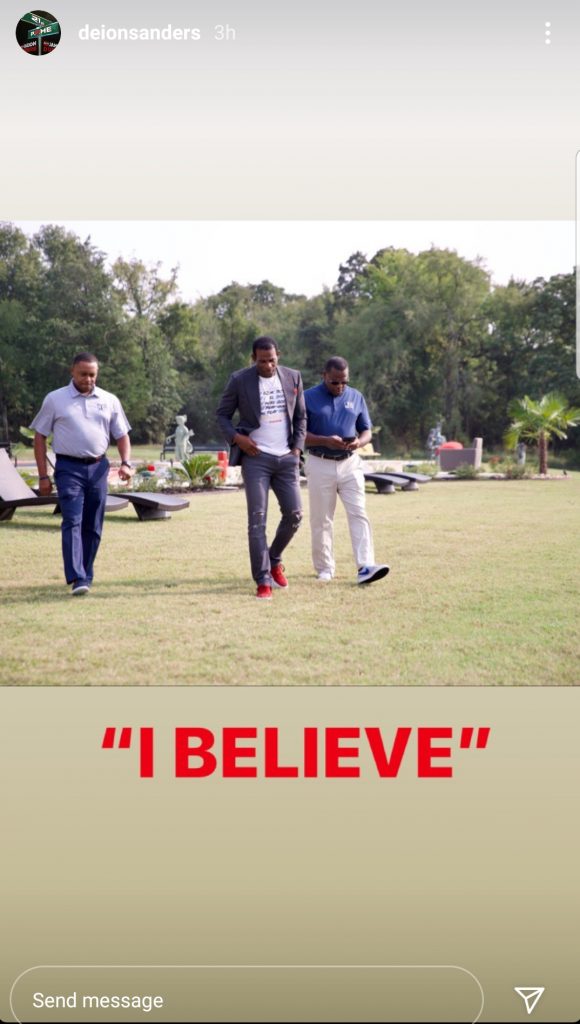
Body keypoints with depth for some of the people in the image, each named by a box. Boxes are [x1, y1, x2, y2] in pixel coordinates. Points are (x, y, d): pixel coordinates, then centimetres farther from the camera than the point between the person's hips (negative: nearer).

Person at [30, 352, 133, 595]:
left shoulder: (109, 401, 9)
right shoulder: (55, 400, 3)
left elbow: (122, 435, 14)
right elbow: (40, 436, 5)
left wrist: (126, 463, -5)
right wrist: (43, 476, -2)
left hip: (98, 467, 3)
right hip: (69, 468, -3)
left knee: (93, 527, 7)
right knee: (72, 522, -14)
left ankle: (86, 575, 20)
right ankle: (77, 579, -21)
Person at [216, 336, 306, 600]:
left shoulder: (293, 377, 7)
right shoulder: (239, 380, -2)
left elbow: (301, 417, 14)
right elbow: (222, 414, 4)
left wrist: (297, 447, 3)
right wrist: (236, 437, -12)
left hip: (287, 458, 3)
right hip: (255, 457, -3)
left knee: (294, 514, 2)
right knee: (257, 519, -7)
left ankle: (274, 560, 28)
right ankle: (263, 581, -4)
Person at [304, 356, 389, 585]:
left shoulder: (356, 397, 7)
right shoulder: (308, 398, -2)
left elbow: (366, 431, 11)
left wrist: (359, 442, -13)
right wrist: (326, 441, -21)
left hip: (350, 463, 2)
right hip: (320, 465, -2)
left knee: (358, 514, -9)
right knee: (321, 520, 4)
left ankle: (365, 567, -15)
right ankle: (325, 568, 17)